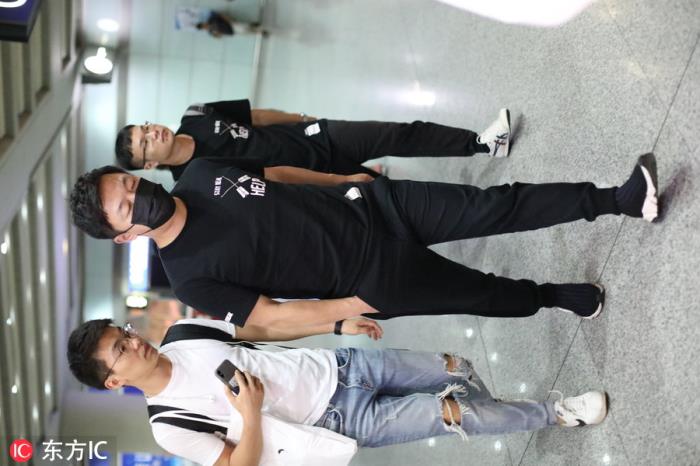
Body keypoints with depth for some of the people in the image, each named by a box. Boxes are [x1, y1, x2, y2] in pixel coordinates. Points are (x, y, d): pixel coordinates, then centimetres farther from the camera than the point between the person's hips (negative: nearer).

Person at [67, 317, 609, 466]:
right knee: (454, 412, -13)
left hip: (341, 365, 5)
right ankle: (556, 413, 12)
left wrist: (340, 324, 4)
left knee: (457, 368, 6)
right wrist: (250, 415, -29)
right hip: (345, 421, -5)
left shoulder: (182, 333, 0)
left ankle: (492, 421, 38)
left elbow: (261, 326, 9)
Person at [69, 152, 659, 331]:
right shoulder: (191, 277, -15)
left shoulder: (200, 172, 0)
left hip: (371, 205, 4)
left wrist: (352, 175, 18)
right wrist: (354, 306, -12)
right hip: (373, 281, -4)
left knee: (497, 206, -2)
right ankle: (557, 298, 35)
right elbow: (270, 316, -12)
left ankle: (619, 199, 11)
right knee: (487, 295, 5)